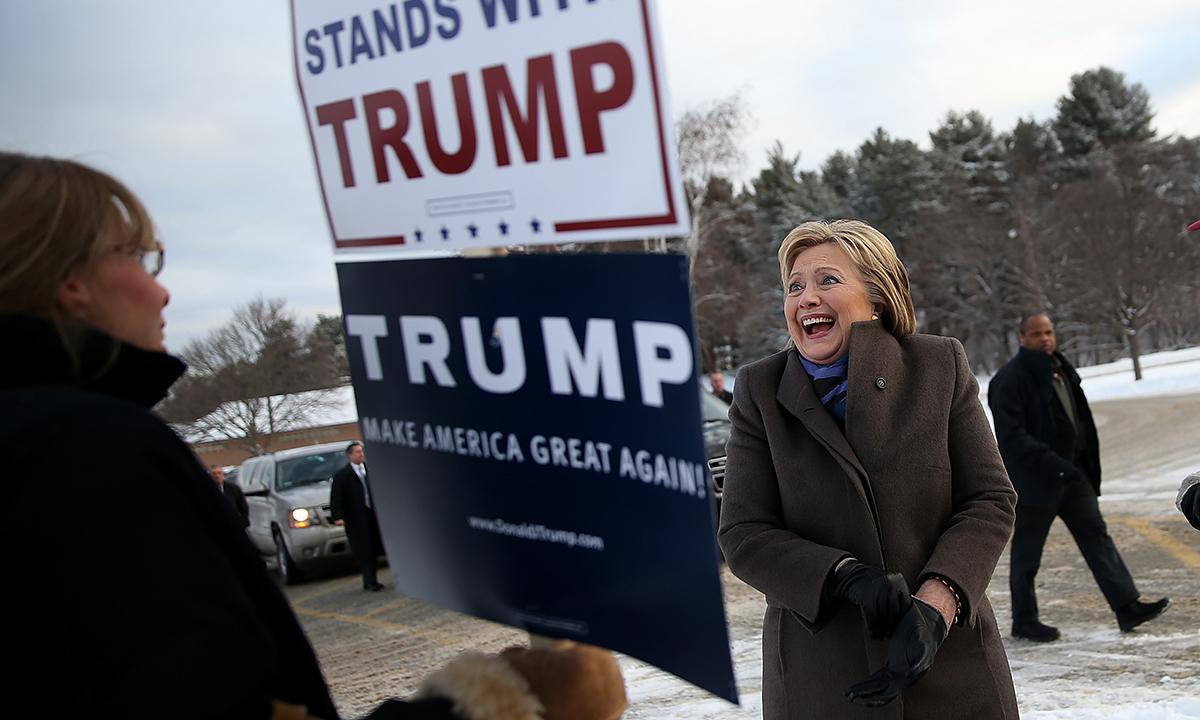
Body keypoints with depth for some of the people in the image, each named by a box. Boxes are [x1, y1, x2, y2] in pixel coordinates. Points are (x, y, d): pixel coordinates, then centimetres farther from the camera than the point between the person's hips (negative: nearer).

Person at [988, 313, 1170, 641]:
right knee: (1027, 552, 3)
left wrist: (1087, 466, 16)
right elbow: (1011, 435, -22)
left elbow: (1080, 421, 22)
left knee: (1096, 535, 4)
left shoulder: (1062, 370, 13)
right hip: (1034, 480, -8)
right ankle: (1024, 621, 14)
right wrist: (1051, 463, -29)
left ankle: (1127, 607, 6)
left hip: (1072, 475, 8)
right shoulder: (1010, 379, -15)